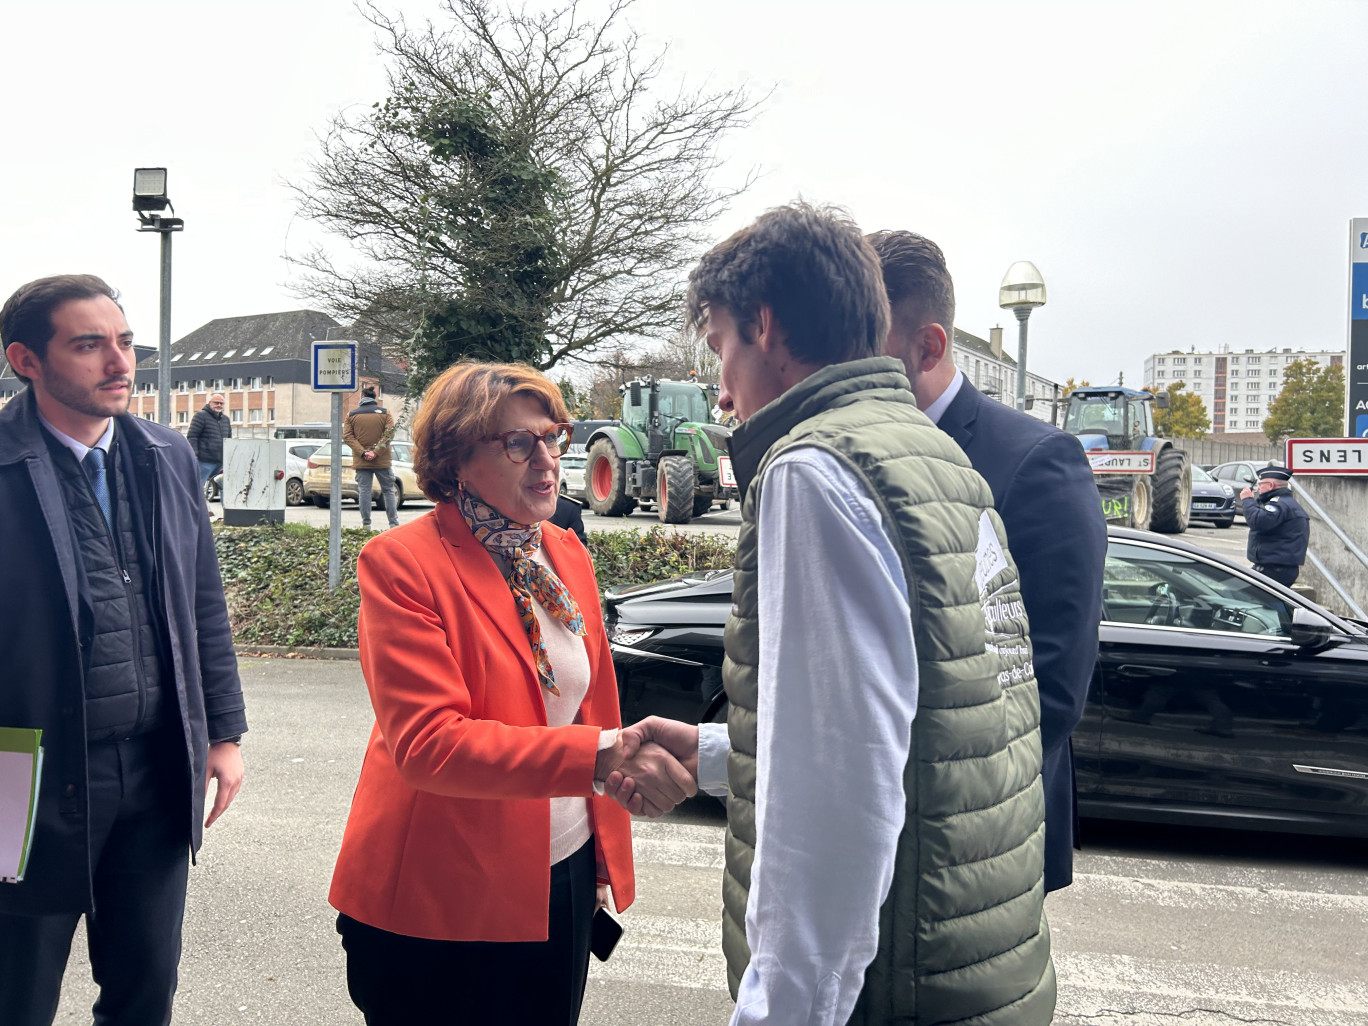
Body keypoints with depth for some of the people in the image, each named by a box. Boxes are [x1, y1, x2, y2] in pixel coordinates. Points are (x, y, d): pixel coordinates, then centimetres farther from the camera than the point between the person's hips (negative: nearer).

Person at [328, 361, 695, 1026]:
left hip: (560, 882, 6)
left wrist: (606, 858, 13)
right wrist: (601, 753, -34)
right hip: (436, 896, -5)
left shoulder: (566, 554, 4)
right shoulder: (400, 563, -16)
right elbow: (426, 742, -25)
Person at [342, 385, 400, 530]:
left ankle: (366, 524, 1)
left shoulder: (352, 414, 5)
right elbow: (389, 434, -9)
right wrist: (376, 452, -12)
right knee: (388, 491, 8)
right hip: (382, 461, 0)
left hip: (361, 462, 1)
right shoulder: (385, 413, 1)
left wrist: (363, 452, -10)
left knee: (364, 491, 4)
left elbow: (347, 436, -3)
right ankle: (393, 524, 6)